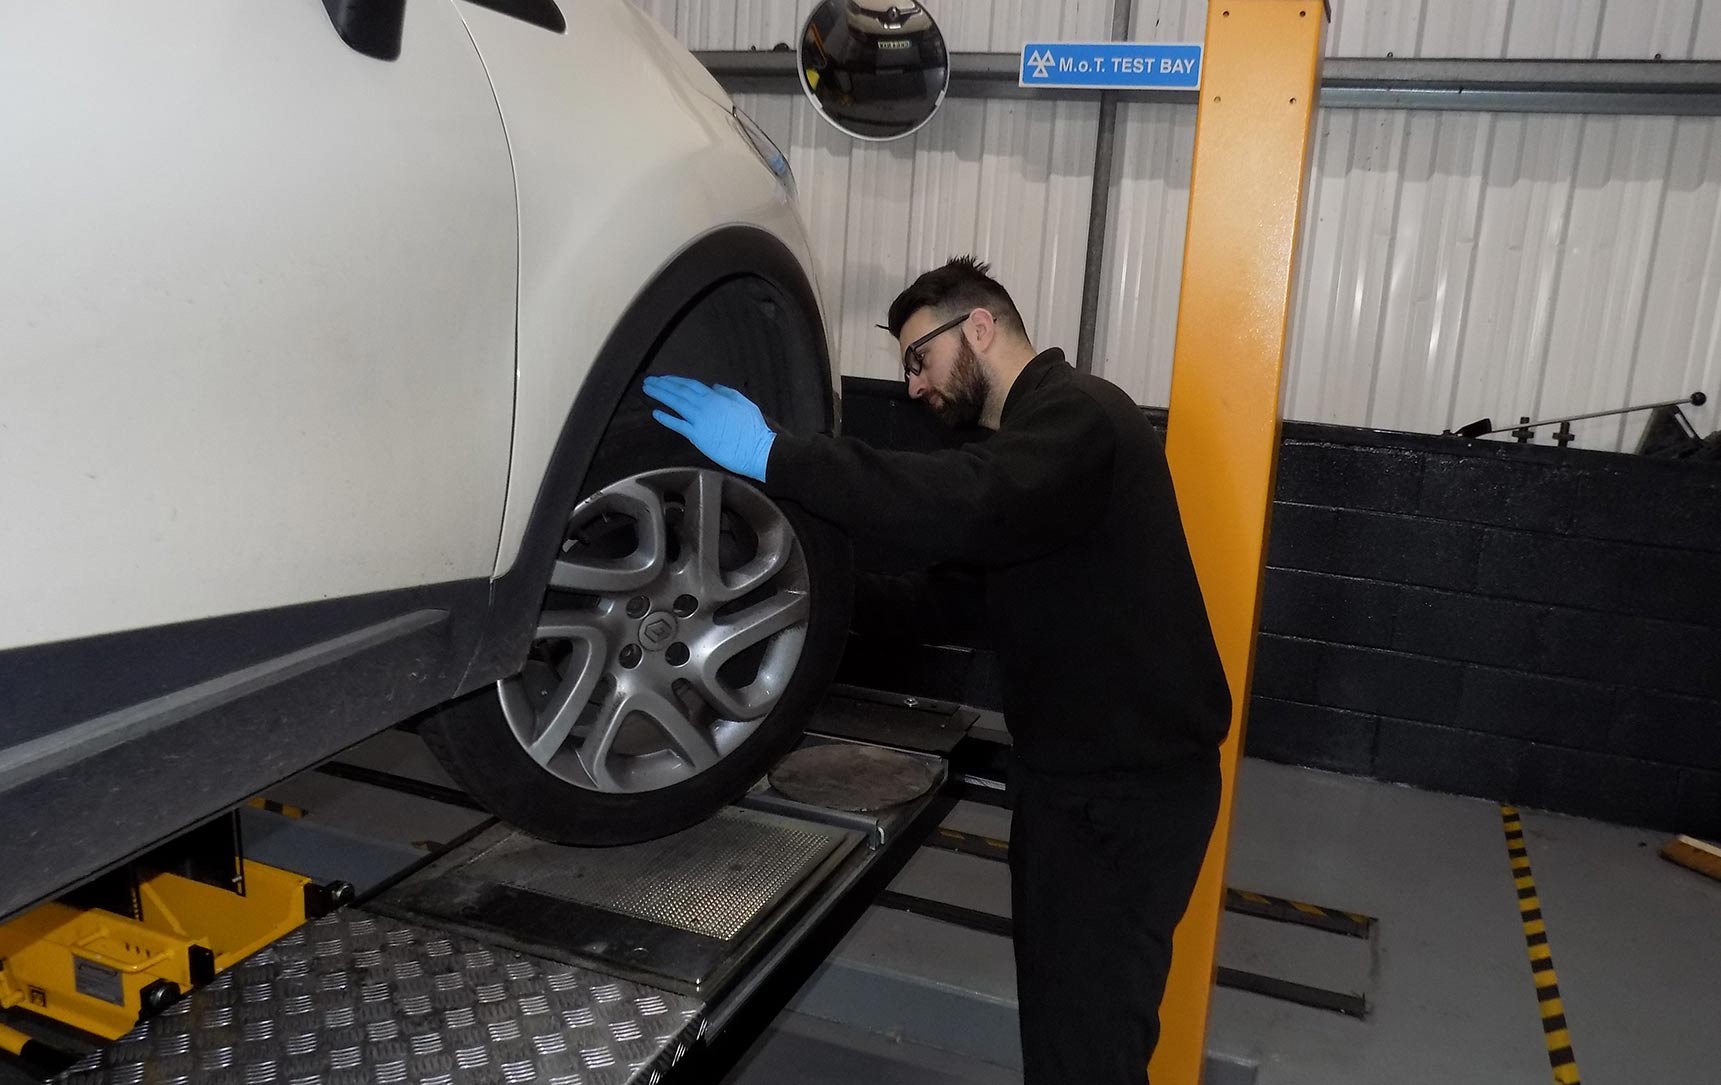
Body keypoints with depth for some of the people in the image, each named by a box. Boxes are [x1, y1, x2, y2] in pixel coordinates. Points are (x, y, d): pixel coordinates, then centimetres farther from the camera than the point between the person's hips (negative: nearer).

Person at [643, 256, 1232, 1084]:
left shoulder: (1080, 414, -17)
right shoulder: (1035, 434, 16)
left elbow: (971, 507, -38)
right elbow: (950, 585, 17)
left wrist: (772, 456, -36)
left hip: (1129, 782, -10)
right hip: (1075, 769, 10)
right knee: (1057, 1007, 19)